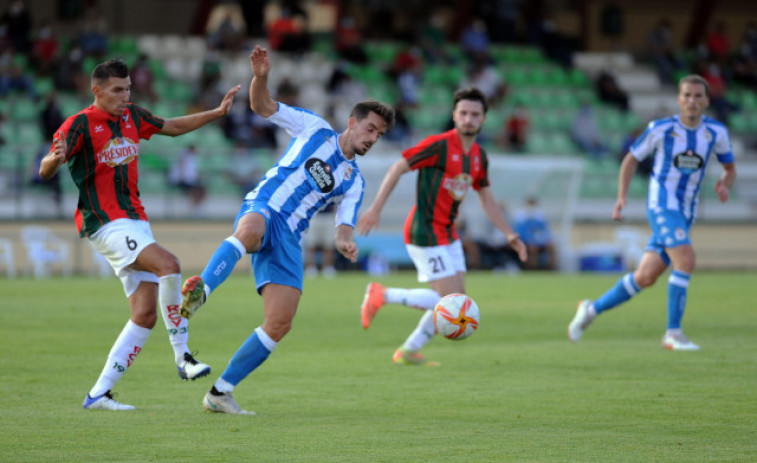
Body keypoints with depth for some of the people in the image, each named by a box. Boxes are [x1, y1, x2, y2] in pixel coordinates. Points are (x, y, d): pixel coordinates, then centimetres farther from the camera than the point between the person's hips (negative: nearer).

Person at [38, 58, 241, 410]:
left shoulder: (132, 116, 11)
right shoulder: (80, 124, -9)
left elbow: (173, 127, 28)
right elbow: (44, 172, -16)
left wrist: (217, 112, 22)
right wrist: (56, 159, -38)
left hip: (135, 220, 8)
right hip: (105, 223, -8)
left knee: (146, 314, -1)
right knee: (168, 264, -28)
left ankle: (99, 394, 2)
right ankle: (183, 357, -19)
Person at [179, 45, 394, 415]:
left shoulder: (354, 182, 23)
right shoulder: (314, 129, 15)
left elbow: (344, 226, 13)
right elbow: (262, 106, 9)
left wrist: (345, 243, -13)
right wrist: (260, 77, -13)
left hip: (289, 238, 4)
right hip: (262, 209, -4)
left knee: (280, 323, -10)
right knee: (252, 230, -44)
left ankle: (220, 393, 1)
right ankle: (200, 292, -65)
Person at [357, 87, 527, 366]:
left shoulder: (479, 156, 9)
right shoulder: (439, 145, -15)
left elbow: (487, 201, 18)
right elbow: (397, 169, -11)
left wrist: (510, 235, 10)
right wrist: (376, 208, -15)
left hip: (448, 233, 8)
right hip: (425, 233, -8)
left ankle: (408, 351, 15)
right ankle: (382, 296, 0)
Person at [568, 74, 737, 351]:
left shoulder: (716, 132, 3)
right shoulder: (661, 129, -5)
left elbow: (730, 169, 15)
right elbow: (632, 159, 7)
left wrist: (724, 185, -8)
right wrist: (622, 198, -4)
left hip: (685, 214, 5)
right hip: (661, 204, -5)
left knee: (645, 278, 3)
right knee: (686, 259, -26)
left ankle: (592, 309, 22)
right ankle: (673, 333, -20)